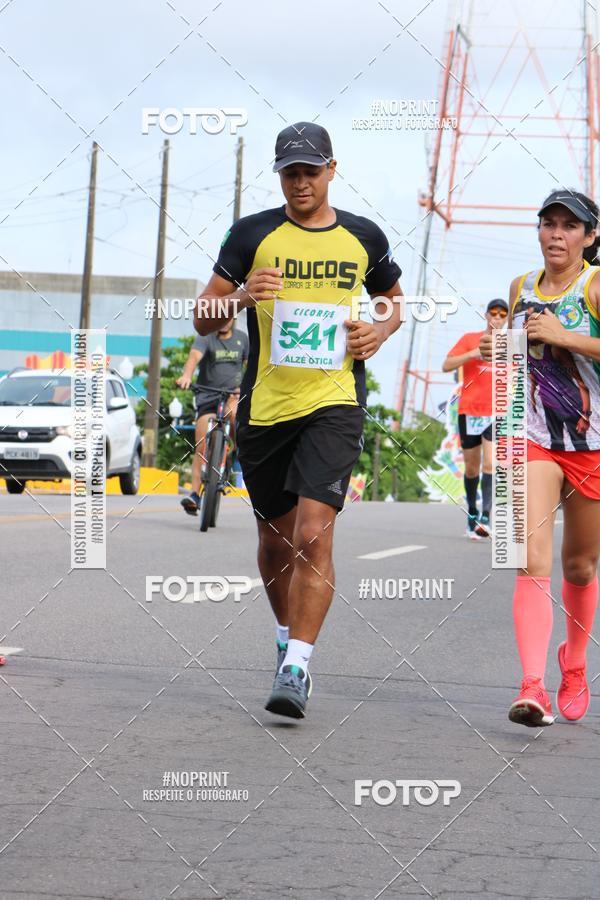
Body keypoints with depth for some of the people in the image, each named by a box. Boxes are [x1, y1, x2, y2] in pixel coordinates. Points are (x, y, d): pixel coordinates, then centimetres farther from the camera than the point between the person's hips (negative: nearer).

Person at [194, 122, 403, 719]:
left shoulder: (364, 239, 6)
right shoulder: (252, 235, 3)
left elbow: (393, 299, 25)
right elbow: (203, 319, 2)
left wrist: (380, 330, 3)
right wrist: (241, 295, -18)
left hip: (334, 405, -2)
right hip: (264, 407, 2)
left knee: (313, 533, -18)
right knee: (275, 539, 13)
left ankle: (295, 669, -18)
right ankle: (288, 638, 39)